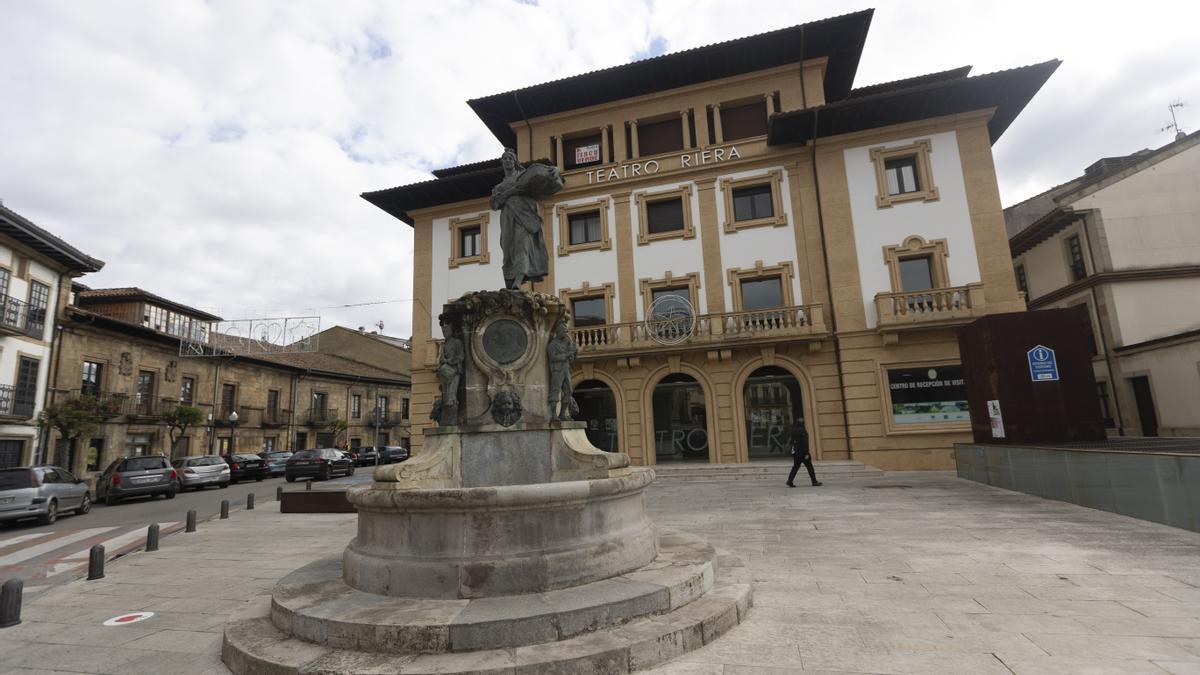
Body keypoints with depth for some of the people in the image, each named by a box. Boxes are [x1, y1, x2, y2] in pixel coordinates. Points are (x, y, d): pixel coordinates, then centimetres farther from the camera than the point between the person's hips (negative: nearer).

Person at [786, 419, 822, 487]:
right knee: (809, 467, 5)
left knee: (795, 467, 8)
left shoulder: (793, 431, 7)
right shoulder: (803, 431, -15)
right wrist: (806, 453, -18)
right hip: (803, 452, -7)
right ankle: (814, 481, 12)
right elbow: (805, 443, -18)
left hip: (795, 452, 7)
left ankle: (790, 481, -2)